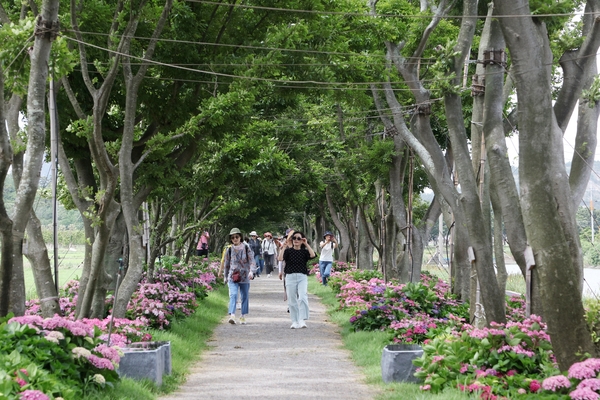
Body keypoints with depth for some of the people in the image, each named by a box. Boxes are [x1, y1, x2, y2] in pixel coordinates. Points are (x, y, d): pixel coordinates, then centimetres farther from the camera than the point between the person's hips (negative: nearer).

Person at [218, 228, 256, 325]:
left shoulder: (246, 248, 2)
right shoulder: (229, 250, 6)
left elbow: (252, 261, -4)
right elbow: (226, 264, 16)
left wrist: (251, 271, -21)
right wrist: (226, 277, 21)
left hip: (244, 276, 1)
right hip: (232, 276, -1)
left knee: (244, 297, 7)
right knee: (233, 295, -18)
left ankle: (243, 317, 18)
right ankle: (232, 315, -30)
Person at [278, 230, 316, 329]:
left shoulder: (304, 251, 7)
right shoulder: (288, 251, 5)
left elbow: (312, 255, -14)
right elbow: (280, 258, -11)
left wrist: (306, 244, -6)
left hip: (302, 277, -1)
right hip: (290, 277, 1)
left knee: (302, 297, -19)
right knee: (292, 300, 5)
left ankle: (302, 320, -19)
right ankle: (295, 322, 14)